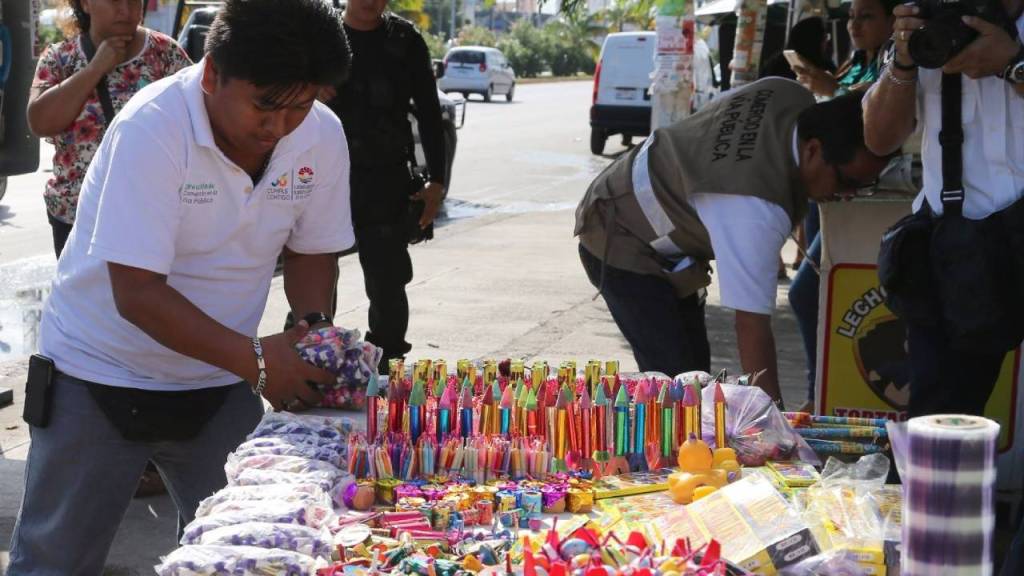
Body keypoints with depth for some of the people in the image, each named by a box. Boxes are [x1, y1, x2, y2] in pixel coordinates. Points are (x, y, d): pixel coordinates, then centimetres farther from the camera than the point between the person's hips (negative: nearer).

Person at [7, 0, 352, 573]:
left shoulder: (323, 135, -11)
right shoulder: (151, 131, -26)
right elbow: (138, 293, -28)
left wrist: (313, 327, -13)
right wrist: (255, 359, -33)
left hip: (221, 384, 4)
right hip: (101, 376, -4)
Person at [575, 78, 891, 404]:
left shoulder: (794, 98, -15)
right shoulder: (754, 209, -40)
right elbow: (752, 324, -40)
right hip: (620, 244, -10)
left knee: (695, 368, 9)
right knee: (676, 380, -18)